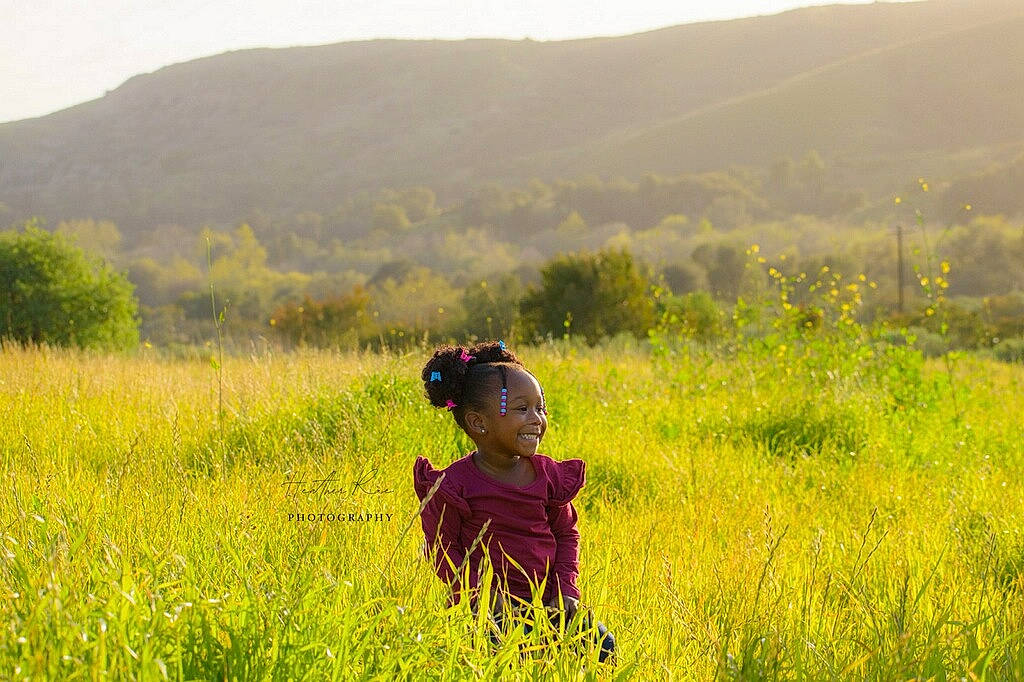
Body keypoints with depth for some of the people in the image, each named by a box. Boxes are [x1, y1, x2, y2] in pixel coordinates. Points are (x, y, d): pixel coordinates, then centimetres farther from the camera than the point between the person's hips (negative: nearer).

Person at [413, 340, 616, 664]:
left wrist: (566, 589, -1)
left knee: (601, 643, -13)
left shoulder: (549, 475, 5)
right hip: (487, 605, -5)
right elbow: (443, 550, -5)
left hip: (546, 600, 5)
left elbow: (567, 534, 14)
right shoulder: (454, 485, -8)